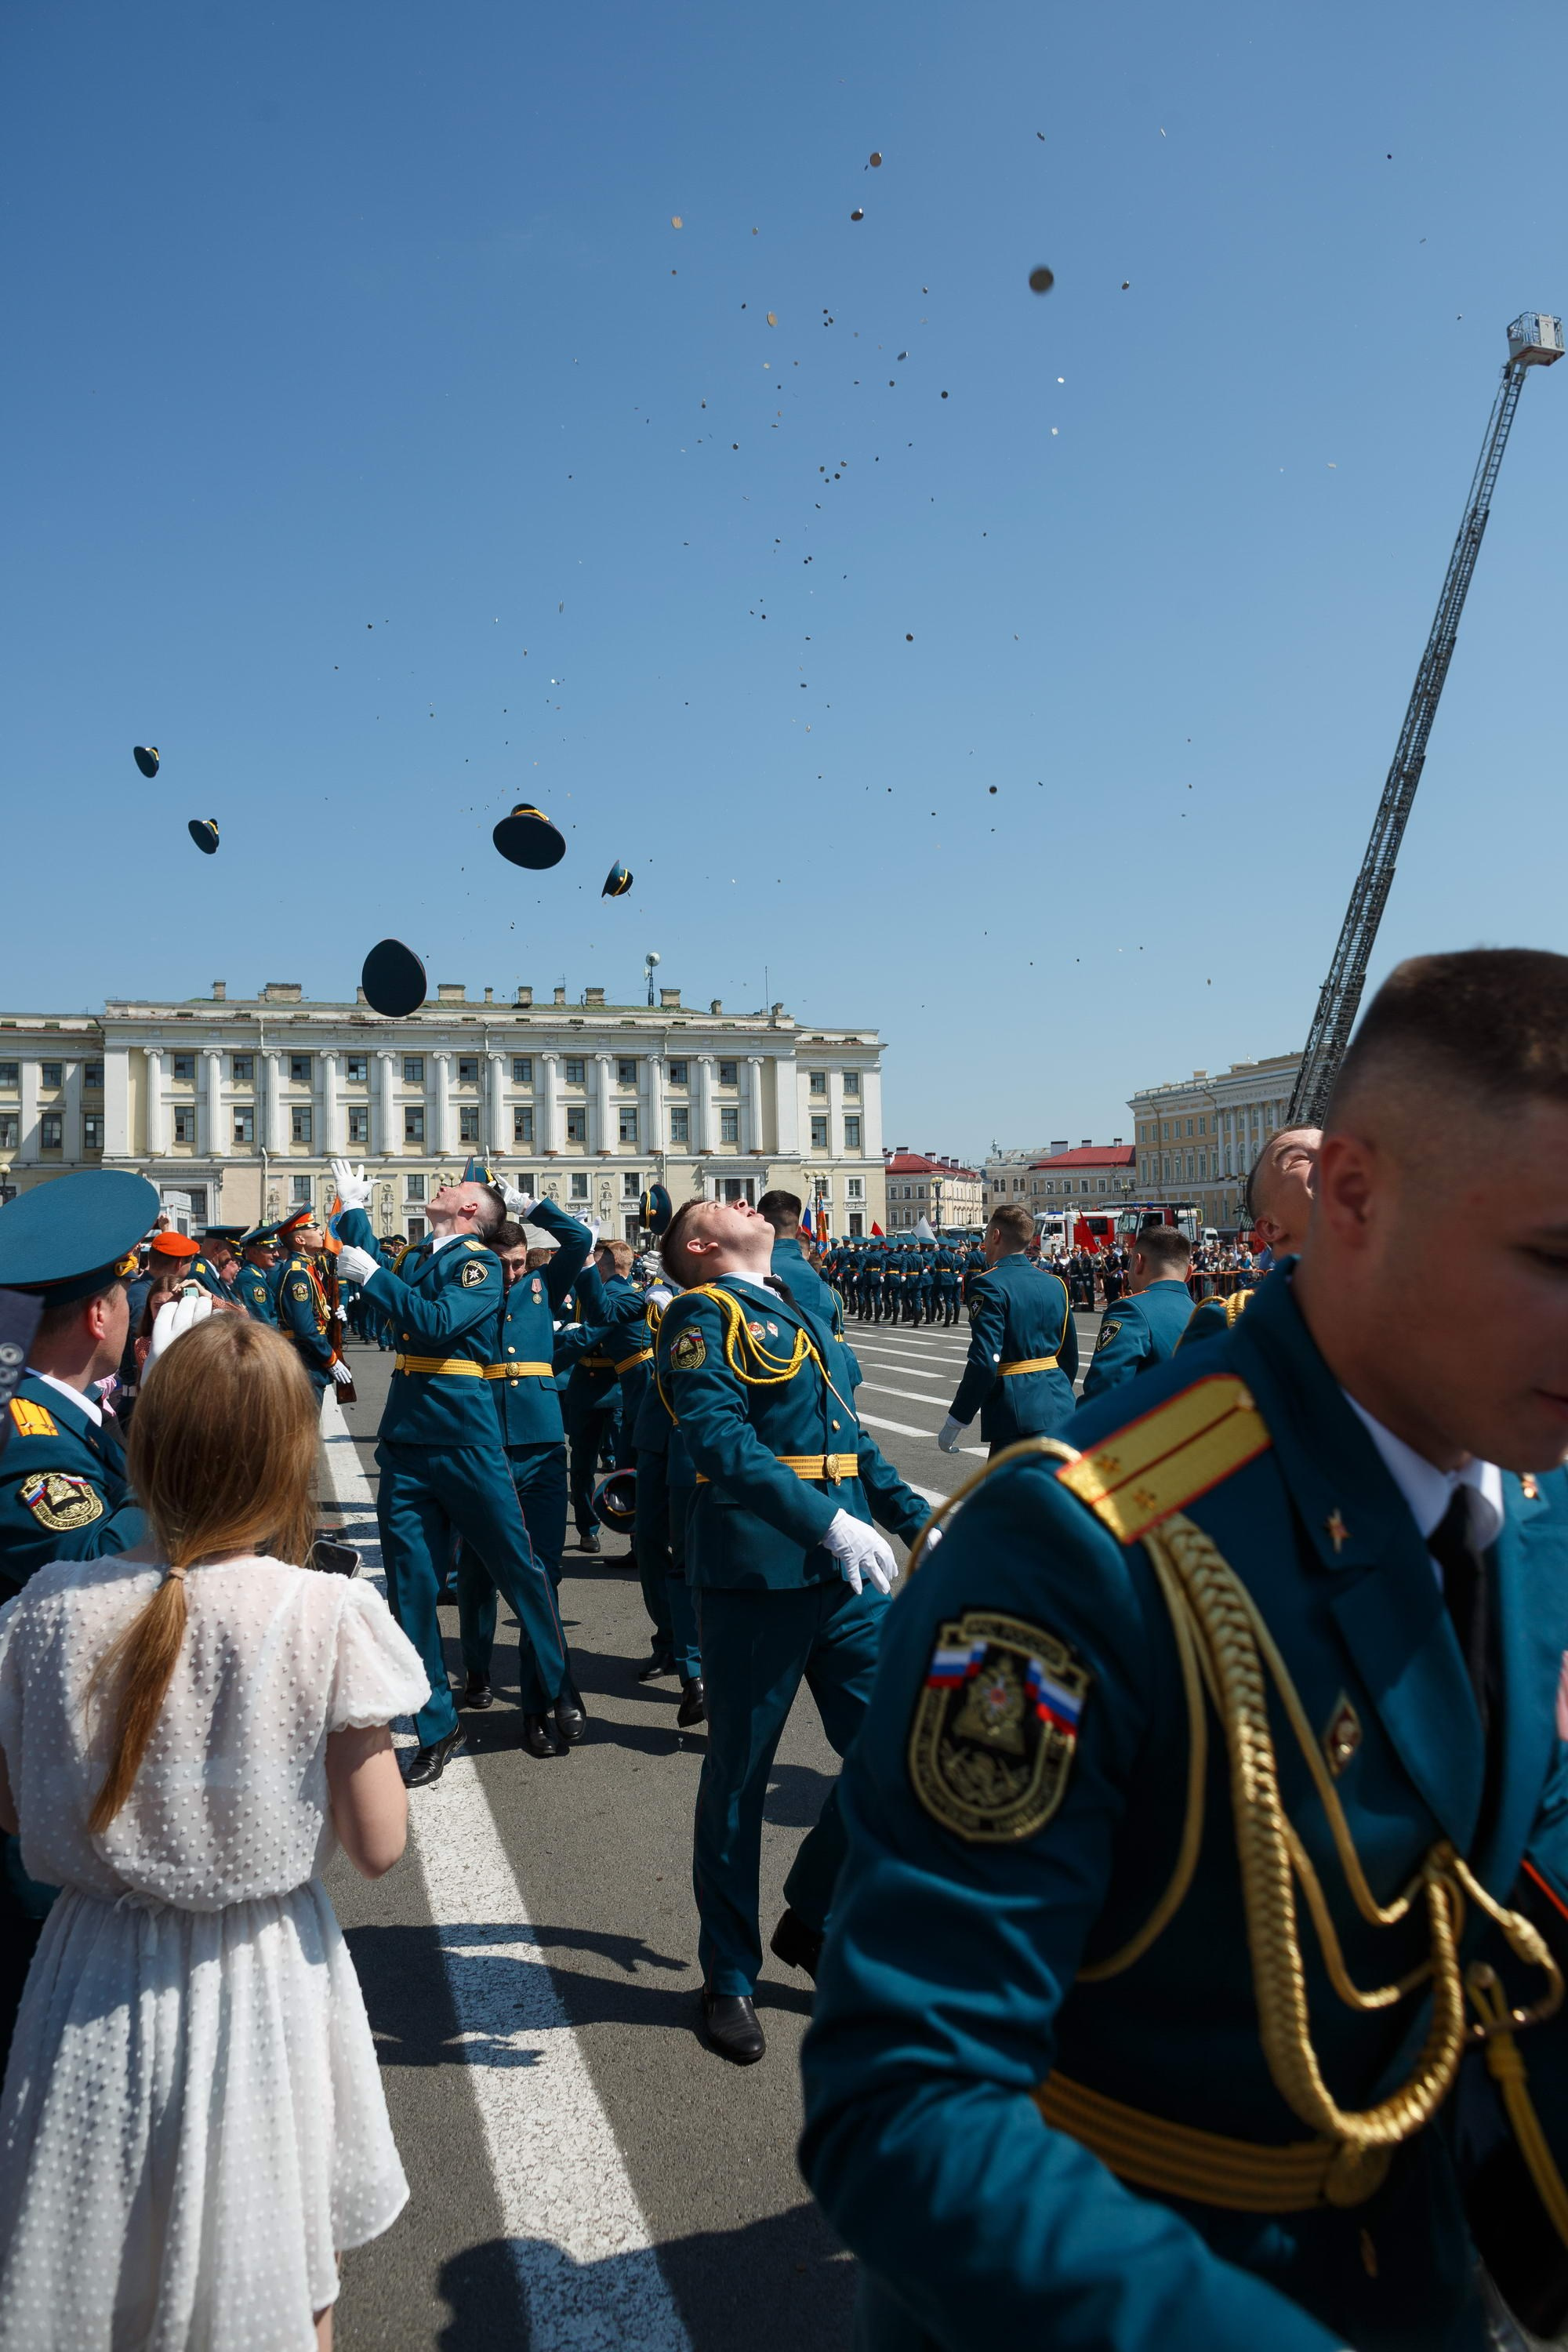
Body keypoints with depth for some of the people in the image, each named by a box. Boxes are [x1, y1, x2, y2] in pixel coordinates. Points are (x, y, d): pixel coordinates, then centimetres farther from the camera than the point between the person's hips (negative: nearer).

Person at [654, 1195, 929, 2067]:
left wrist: (917, 1518, 14)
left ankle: (813, 1921, 30)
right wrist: (827, 1521, -28)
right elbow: (722, 1440, -19)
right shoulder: (702, 1316, -5)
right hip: (754, 1570, -7)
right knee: (740, 1776, 7)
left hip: (846, 1564, 7)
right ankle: (730, 1978, 26)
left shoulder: (799, 1310, 19)